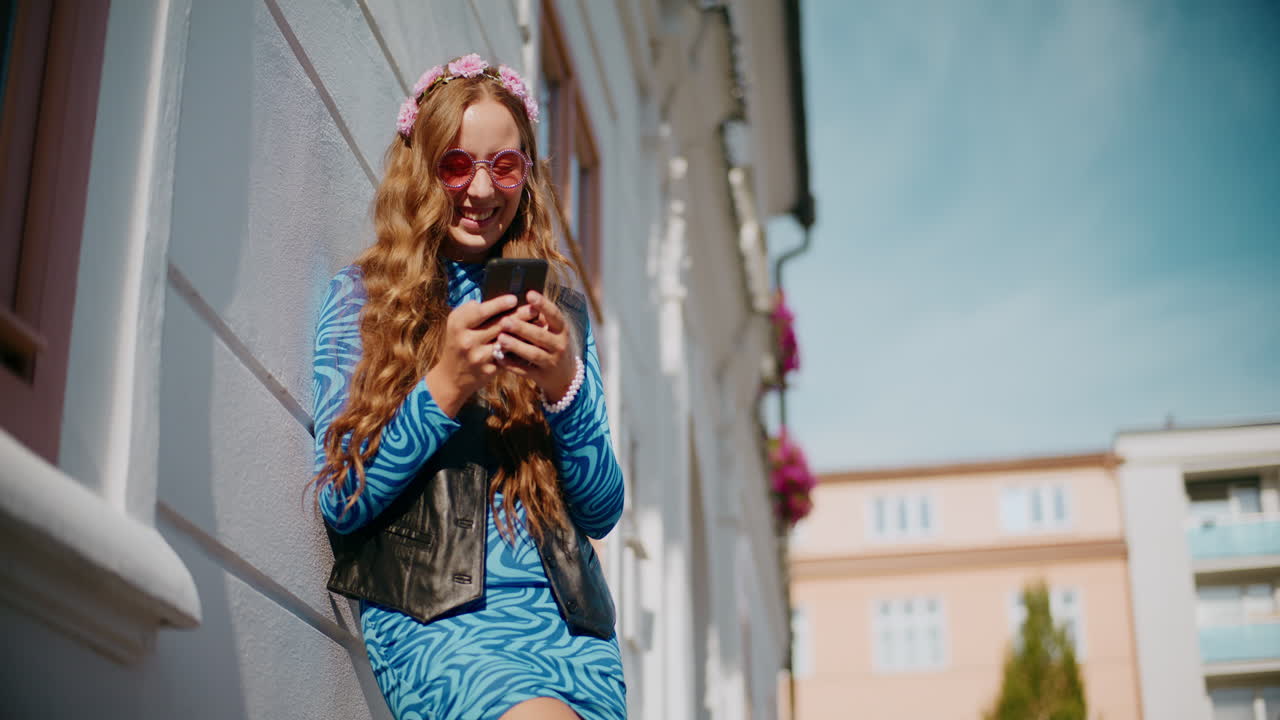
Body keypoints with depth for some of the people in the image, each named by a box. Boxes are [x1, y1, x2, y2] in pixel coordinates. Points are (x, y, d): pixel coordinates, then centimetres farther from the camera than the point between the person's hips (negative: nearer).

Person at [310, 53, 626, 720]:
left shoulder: (558, 305, 15)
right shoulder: (360, 296, 8)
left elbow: (602, 512, 10)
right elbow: (341, 504, 0)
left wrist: (566, 388, -7)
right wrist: (444, 388, -13)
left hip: (565, 614, 3)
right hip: (430, 615, -3)